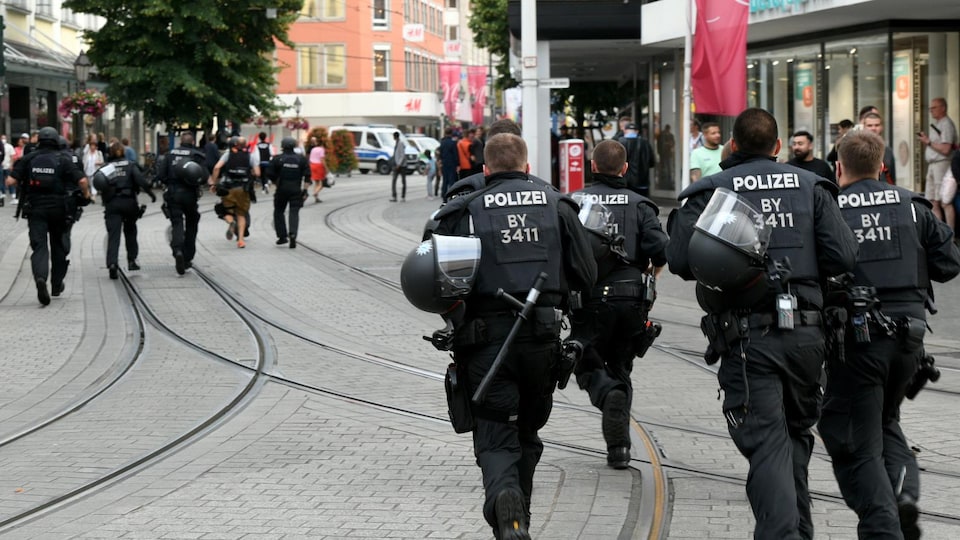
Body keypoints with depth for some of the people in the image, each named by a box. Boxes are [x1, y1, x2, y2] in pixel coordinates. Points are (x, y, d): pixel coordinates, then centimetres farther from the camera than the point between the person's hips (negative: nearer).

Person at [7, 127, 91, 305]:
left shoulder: (28, 159, 1)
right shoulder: (62, 160, -1)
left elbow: (10, 180, -6)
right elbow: (82, 180, -11)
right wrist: (86, 194, 7)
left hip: (35, 209, 0)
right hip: (58, 209, 0)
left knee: (39, 246, -5)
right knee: (58, 246, 17)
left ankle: (40, 277, -32)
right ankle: (56, 285, 26)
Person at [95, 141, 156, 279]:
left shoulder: (106, 167, 10)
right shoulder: (130, 165, 4)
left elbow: (97, 180, -3)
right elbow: (140, 180, -9)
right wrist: (150, 193, -4)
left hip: (112, 204, 0)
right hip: (129, 202, 0)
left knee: (113, 235, -6)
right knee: (130, 231, 21)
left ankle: (112, 263, -23)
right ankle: (131, 260, 23)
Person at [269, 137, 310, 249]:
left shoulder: (277, 159, -3)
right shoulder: (301, 159, 3)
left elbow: (271, 175, -2)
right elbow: (307, 176, -1)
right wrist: (305, 190, 1)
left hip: (282, 189, -1)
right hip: (296, 190, 1)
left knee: (278, 211, 14)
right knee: (294, 213, 1)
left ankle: (282, 236, 10)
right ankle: (292, 234, -19)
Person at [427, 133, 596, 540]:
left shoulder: (464, 212, -1)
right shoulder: (557, 206, 6)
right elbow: (586, 276, 5)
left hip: (486, 339, -2)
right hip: (542, 337, 2)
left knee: (496, 438, -1)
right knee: (527, 433, 20)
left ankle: (504, 499, -29)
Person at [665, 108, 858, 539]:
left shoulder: (710, 191, -2)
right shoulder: (811, 187, 7)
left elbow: (680, 261, -11)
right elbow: (843, 257, -1)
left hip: (748, 338, -3)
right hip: (805, 333, 3)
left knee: (767, 443, -5)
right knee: (797, 432, 20)